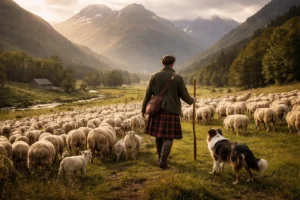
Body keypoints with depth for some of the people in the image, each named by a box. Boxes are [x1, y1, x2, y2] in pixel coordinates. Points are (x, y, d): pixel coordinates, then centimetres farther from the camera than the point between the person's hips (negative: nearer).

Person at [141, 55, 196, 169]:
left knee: (159, 135, 15)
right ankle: (163, 162, -9)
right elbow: (185, 96, -1)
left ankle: (161, 158, 26)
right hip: (171, 111, -3)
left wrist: (143, 109, 14)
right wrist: (192, 100, 21)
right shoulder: (178, 78, -6)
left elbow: (148, 94, 2)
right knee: (169, 137, 1)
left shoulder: (155, 76, 0)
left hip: (157, 109, 3)